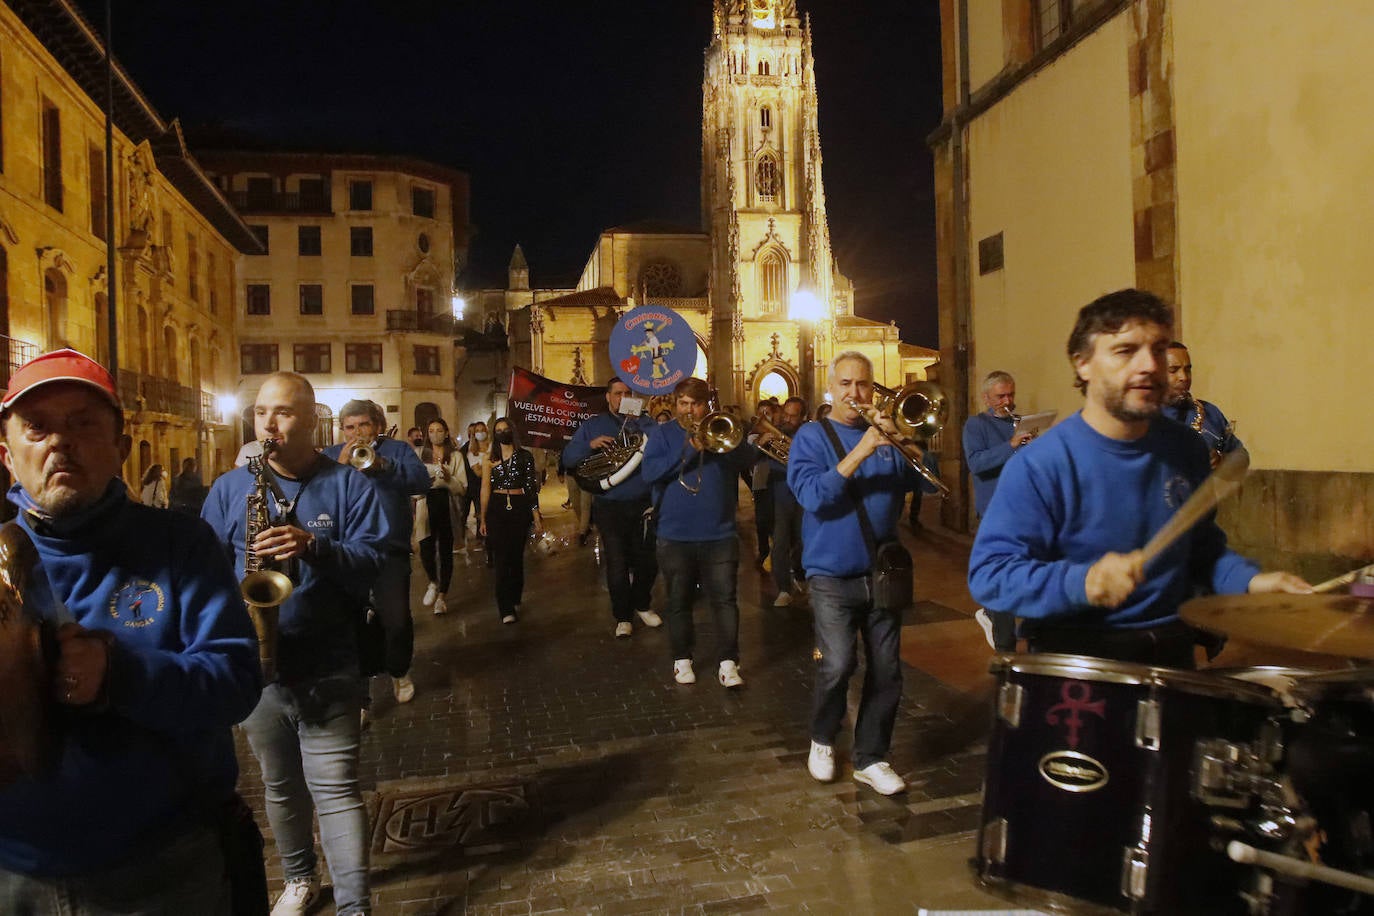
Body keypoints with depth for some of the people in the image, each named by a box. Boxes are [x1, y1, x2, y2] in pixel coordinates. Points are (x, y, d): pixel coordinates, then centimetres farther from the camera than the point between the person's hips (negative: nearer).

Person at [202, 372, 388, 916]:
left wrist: (313, 545, -27)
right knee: (280, 785, 19)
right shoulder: (229, 489, 6)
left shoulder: (348, 485, -2)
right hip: (254, 667, 4)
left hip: (328, 670, -3)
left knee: (335, 789, -1)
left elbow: (371, 561, -11)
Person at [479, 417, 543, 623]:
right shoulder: (490, 459, 8)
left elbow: (532, 487, 5)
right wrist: (483, 519, 5)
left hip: (520, 508, 0)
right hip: (497, 508, 0)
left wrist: (536, 516, 0)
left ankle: (514, 601, 22)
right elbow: (485, 489, 7)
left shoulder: (525, 456, 6)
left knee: (516, 556, 6)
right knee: (502, 558, -6)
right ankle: (506, 609, -7)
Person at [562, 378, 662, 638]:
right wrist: (590, 445, -15)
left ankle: (641, 605, 35)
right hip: (610, 507, -1)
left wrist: (639, 422, -18)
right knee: (617, 564, -2)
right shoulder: (592, 425, 9)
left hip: (643, 504, 1)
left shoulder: (644, 423, 8)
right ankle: (623, 617, 15)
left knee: (647, 562, 10)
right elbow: (568, 458, 2)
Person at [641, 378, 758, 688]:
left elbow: (751, 457, -6)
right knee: (679, 602, 10)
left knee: (725, 600, -1)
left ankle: (728, 662, 6)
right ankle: (682, 659, 24)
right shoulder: (662, 434, 4)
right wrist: (690, 449, -21)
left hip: (720, 535, 1)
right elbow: (650, 473, -12)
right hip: (675, 536, 0)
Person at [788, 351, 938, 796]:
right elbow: (813, 496, -18)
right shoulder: (812, 436, -3)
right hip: (832, 575, -4)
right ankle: (822, 739, 14)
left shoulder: (887, 437, 8)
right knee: (838, 665, -15)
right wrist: (860, 451, -24)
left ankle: (870, 759, 24)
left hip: (882, 573, 4)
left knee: (886, 672, 7)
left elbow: (927, 482, 1)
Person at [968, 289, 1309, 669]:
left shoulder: (1185, 450, 6)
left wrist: (1250, 580, 1)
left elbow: (1202, 546, 20)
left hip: (1172, 652, 5)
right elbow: (988, 574, -19)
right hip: (1075, 656, -5)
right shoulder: (1039, 466, -16)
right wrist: (1081, 582, -32)